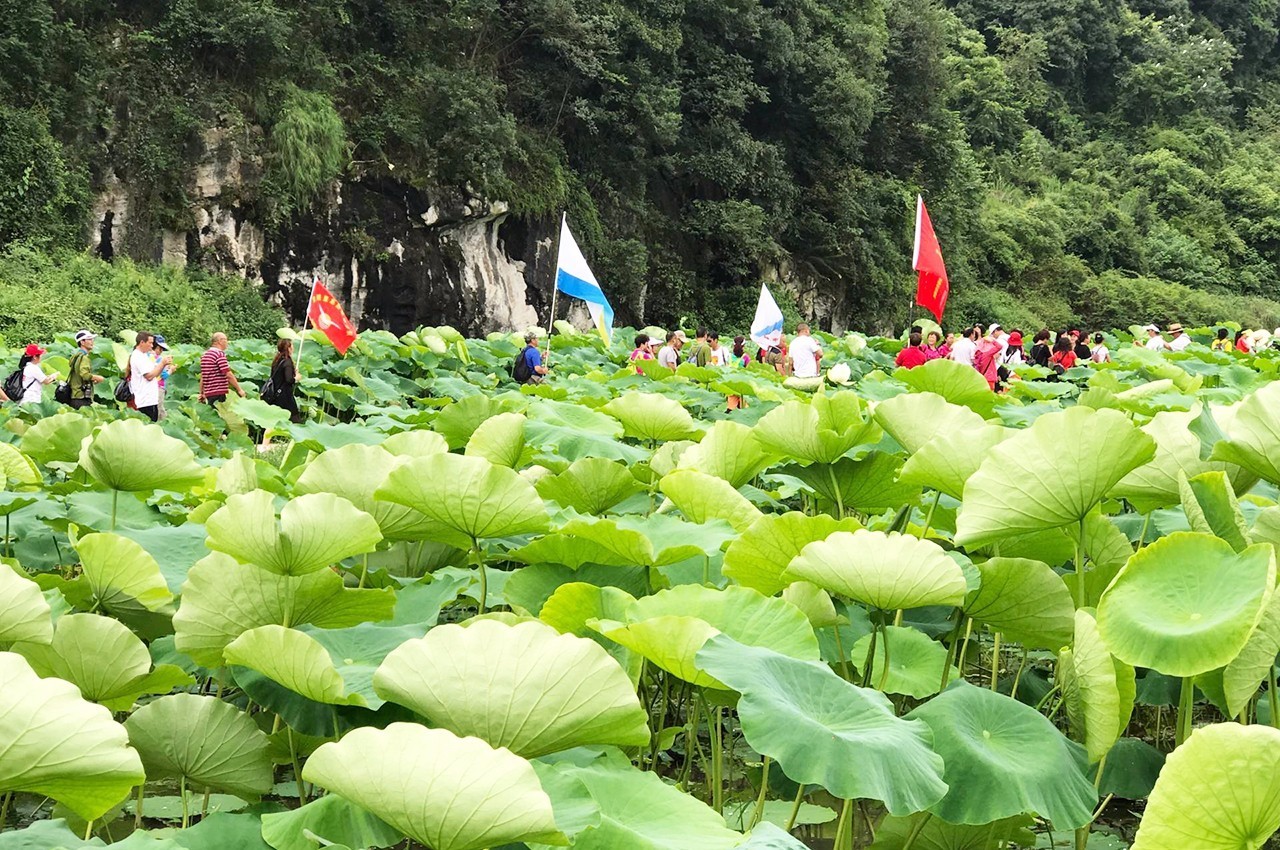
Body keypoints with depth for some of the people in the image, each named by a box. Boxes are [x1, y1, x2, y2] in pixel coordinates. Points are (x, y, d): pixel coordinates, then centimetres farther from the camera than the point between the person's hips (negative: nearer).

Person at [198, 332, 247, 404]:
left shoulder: (204, 355, 15)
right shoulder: (220, 354, -11)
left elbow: (202, 377, 20)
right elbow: (229, 375, -15)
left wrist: (201, 393, 25)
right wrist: (239, 390, -9)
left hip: (208, 393, 9)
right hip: (219, 393, -9)